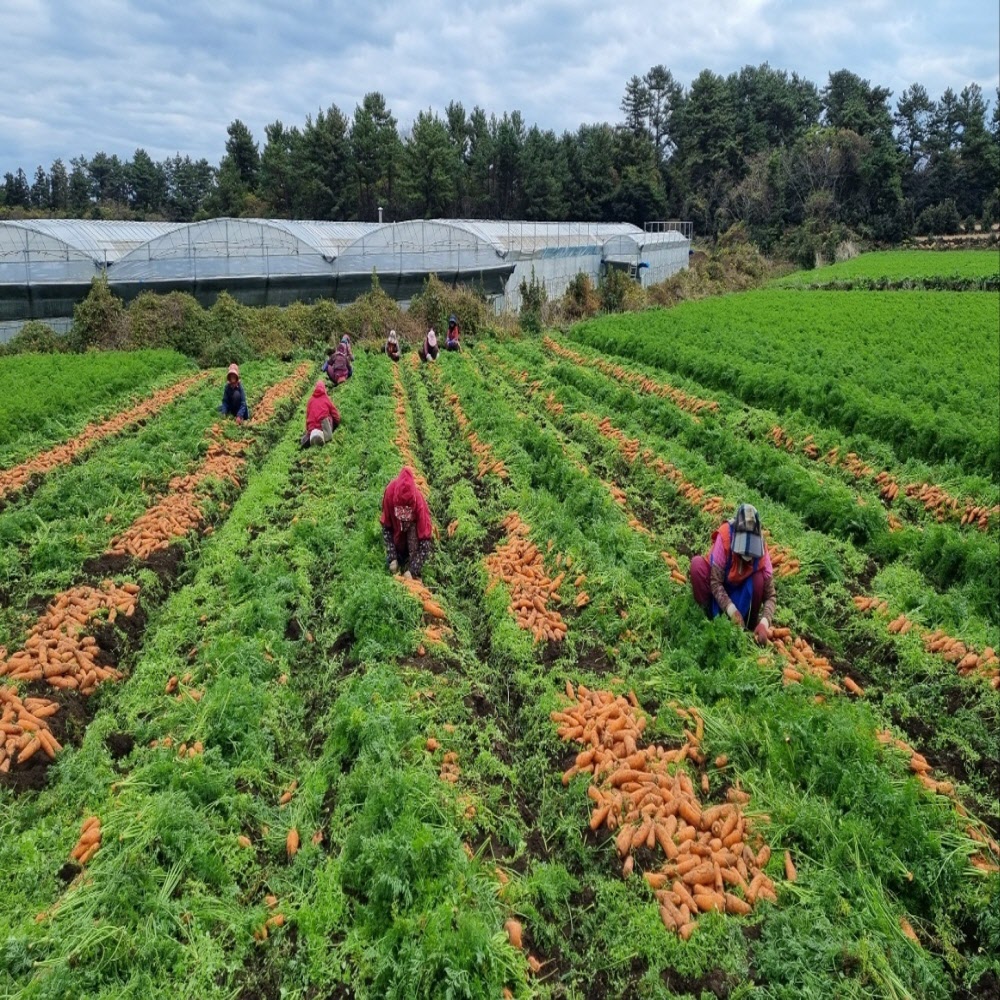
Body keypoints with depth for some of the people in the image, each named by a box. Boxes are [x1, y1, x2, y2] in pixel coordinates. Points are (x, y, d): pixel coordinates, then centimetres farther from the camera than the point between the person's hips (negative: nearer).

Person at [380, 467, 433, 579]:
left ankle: (414, 575, -23)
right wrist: (392, 558, -28)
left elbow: (425, 542, -35)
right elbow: (386, 528, -22)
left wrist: (412, 570, -39)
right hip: (396, 528, 2)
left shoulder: (419, 504, -39)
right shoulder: (390, 493, -35)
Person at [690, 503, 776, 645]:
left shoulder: (761, 549, -25)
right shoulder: (724, 537, -31)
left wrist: (764, 623, -38)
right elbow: (715, 582, -27)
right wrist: (732, 610, -38)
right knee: (697, 564, -29)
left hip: (741, 593, 1)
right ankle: (709, 618, -15)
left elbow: (770, 595, -21)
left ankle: (748, 626, -9)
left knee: (759, 578, -28)